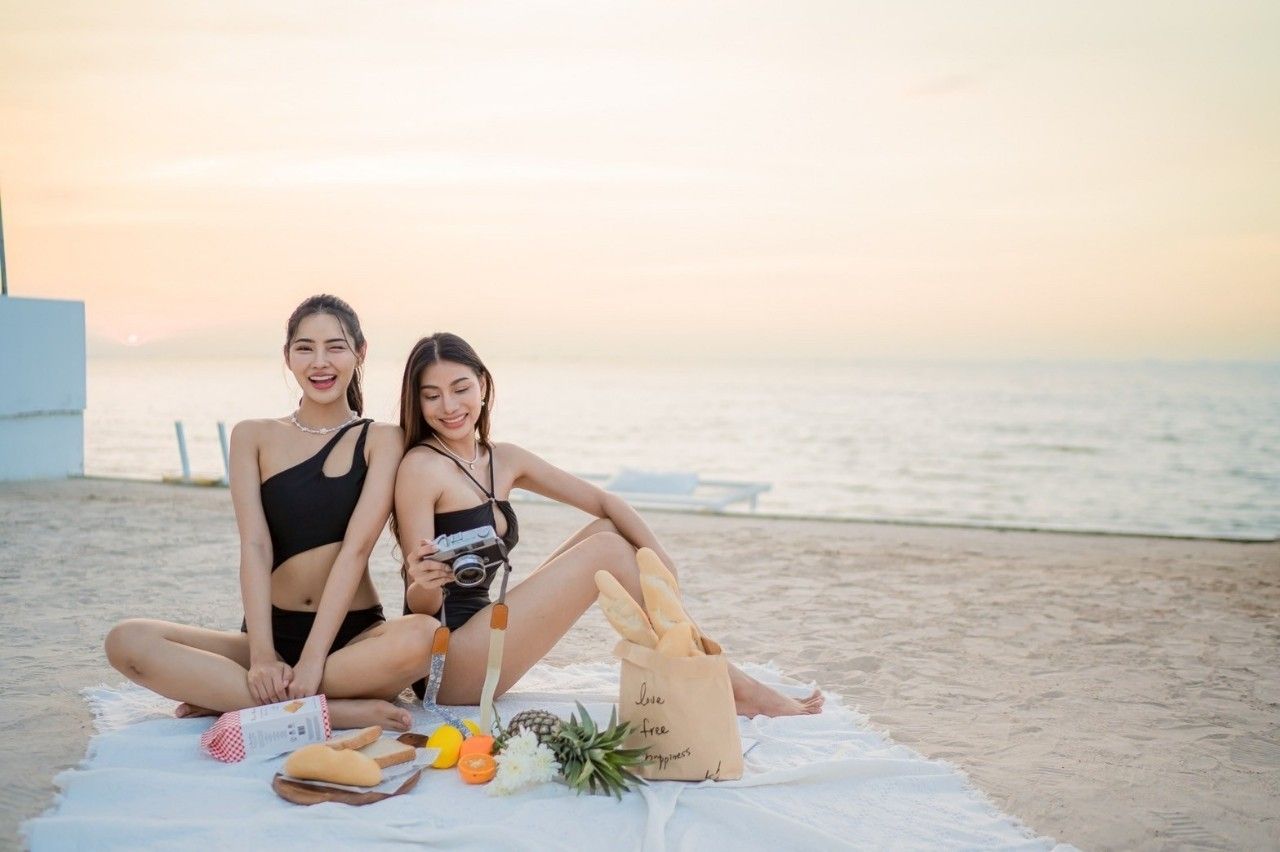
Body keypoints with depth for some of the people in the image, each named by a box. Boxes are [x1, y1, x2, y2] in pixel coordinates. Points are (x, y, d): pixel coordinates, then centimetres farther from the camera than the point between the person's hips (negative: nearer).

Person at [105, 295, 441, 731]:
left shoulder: (381, 440, 1)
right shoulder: (254, 437, 7)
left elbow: (357, 546, -12)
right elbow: (255, 546, -5)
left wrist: (313, 658, -23)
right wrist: (262, 656, -19)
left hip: (353, 636, -2)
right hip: (272, 633, 3)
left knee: (424, 636, -35)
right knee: (127, 641, -21)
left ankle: (224, 696, -21)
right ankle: (339, 712, -27)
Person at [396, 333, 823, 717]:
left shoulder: (503, 460, 9)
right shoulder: (421, 466, -13)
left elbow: (605, 502, 8)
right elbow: (421, 606, -12)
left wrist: (660, 561, -8)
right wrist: (425, 584, -35)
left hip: (478, 644, 7)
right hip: (445, 665, -7)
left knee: (608, 530, 0)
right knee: (606, 551, -14)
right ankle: (737, 690, -8)